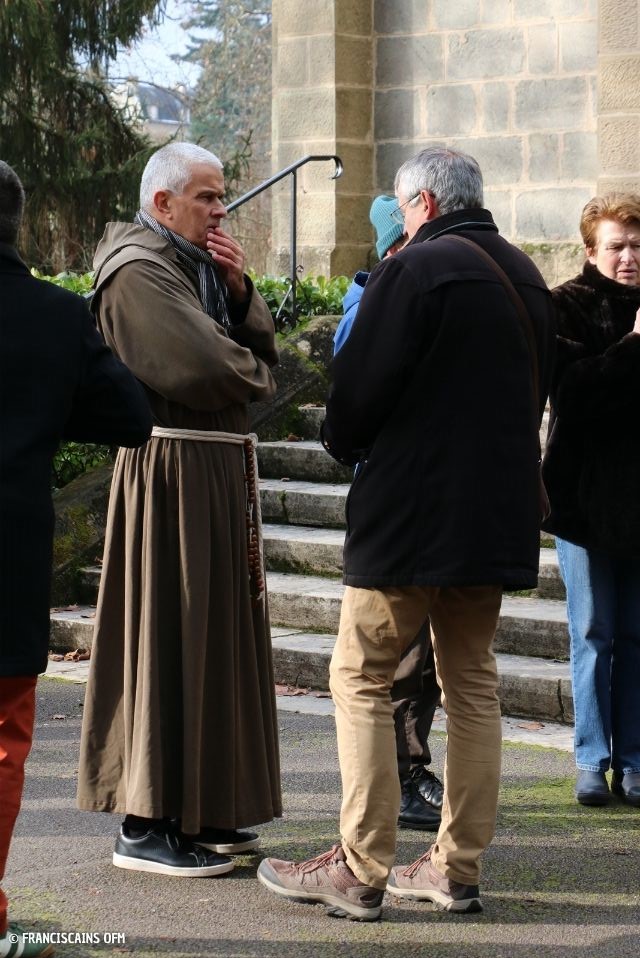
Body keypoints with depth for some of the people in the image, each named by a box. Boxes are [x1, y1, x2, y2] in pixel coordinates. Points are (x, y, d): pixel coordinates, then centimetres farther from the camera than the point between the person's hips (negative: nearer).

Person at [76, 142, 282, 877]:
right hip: (174, 474, -10)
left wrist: (238, 287, -2)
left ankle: (201, 810, 21)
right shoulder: (138, 273, -12)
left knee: (214, 633, 13)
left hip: (221, 471, 10)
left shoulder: (199, 266, 18)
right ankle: (147, 826, -2)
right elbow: (202, 369, -21)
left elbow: (262, 347, 14)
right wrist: (255, 376, -1)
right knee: (169, 635, -7)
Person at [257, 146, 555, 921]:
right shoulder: (525, 276, 12)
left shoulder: (415, 270, -12)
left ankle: (359, 870, -3)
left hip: (411, 510, -8)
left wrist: (342, 442, 7)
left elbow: (360, 386, -12)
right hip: (500, 511, 8)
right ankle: (458, 869, 14)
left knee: (361, 679, 0)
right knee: (471, 681, 12)